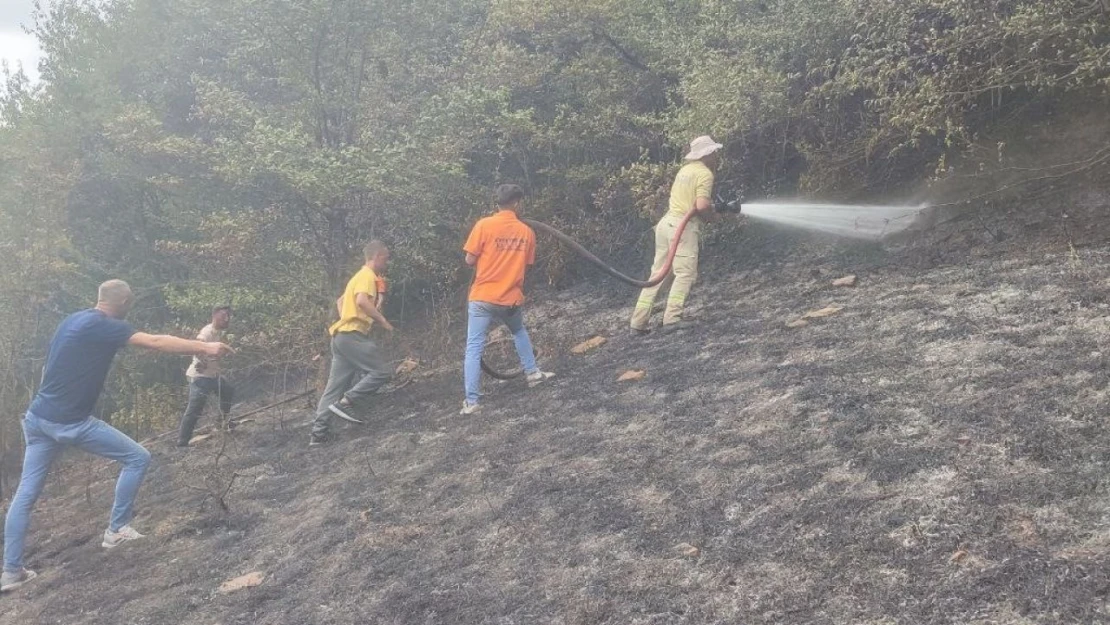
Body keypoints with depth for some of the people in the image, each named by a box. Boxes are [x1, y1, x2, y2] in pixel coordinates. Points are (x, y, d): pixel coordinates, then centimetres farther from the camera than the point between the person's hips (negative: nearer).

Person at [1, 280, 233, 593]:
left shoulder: (73, 320, 13)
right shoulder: (103, 326, -14)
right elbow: (156, 342, -24)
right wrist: (204, 347, -24)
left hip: (39, 418, 9)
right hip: (71, 423, -9)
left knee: (26, 493, 12)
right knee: (138, 458, 3)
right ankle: (116, 529, 9)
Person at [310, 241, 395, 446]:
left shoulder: (359, 276, 23)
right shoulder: (368, 276, -7)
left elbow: (340, 302, 33)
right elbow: (362, 301, -25)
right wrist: (383, 320, -17)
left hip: (342, 335, 10)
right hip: (353, 335, -10)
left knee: (335, 386, 7)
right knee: (382, 372, -10)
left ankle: (319, 433, 4)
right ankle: (346, 403, -13)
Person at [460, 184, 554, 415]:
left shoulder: (484, 225, -8)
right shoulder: (527, 232, 2)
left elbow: (470, 260, -6)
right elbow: (526, 265, 8)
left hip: (482, 297, -3)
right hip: (511, 298, 3)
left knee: (474, 348, 1)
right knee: (519, 332, 32)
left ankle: (471, 401, -3)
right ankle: (533, 372, 38)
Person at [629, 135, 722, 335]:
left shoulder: (686, 169, 18)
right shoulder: (705, 173, -7)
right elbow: (702, 205, -19)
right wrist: (711, 214, 1)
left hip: (667, 221, 8)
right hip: (683, 226, -8)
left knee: (658, 273, 10)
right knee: (685, 273, -7)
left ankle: (639, 322, 9)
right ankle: (672, 319, -18)